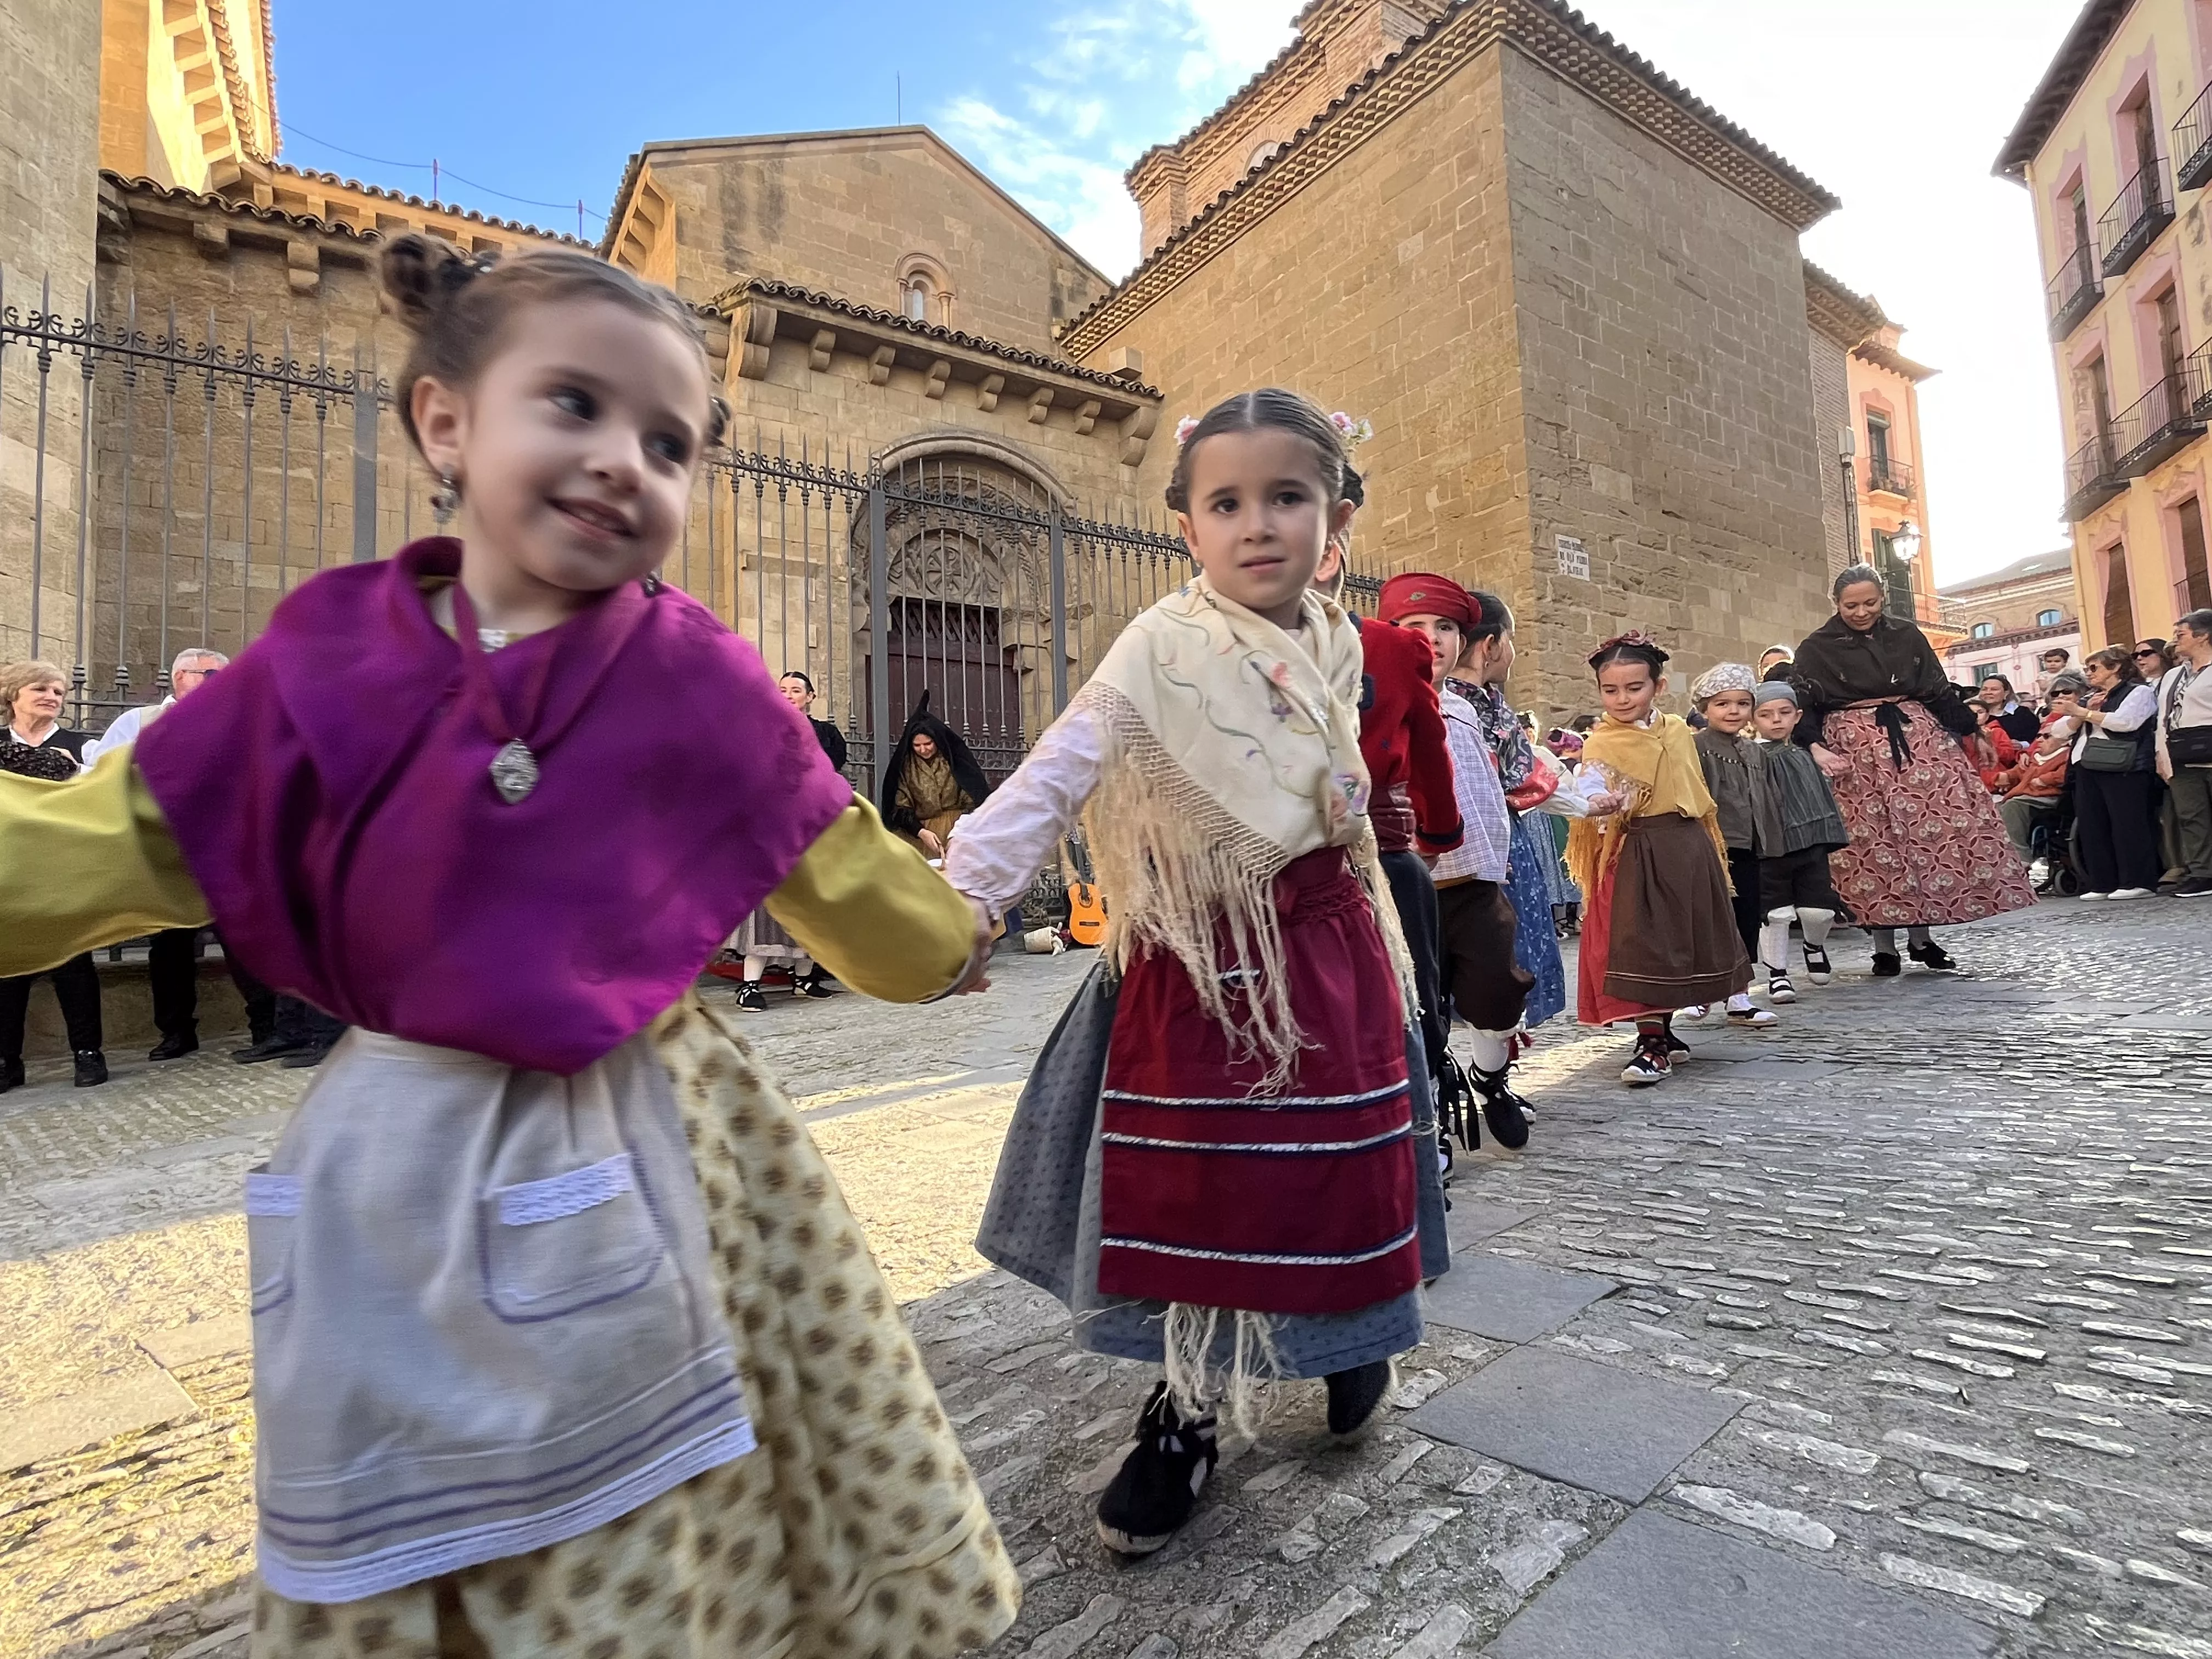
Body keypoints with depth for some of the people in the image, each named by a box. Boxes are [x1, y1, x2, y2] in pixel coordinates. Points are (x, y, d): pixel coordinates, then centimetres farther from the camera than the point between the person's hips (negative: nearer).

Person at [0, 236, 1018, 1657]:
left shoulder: (700, 679, -8)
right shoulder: (330, 656, -4)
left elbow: (830, 860, 6)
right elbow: (121, 839, 4)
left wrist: (943, 941, 19)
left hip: (640, 1146, -1)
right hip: (405, 1165, 2)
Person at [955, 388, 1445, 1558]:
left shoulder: (1335, 646, 3)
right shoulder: (1162, 654, -14)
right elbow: (1053, 778, -24)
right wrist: (961, 891, -35)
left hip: (1324, 945, 5)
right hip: (1201, 958, -4)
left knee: (1330, 1168, 14)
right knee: (1196, 1191, 3)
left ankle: (1346, 1337, 42)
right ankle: (1190, 1413, 24)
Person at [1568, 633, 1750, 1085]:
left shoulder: (1678, 731, 9)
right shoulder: (1602, 744, -7)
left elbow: (1699, 796, 17)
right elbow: (1602, 807, -18)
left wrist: (1713, 849, 19)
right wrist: (1600, 804, -40)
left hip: (1690, 851, 6)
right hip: (1638, 855, -6)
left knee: (1678, 943, 14)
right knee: (1641, 946, -8)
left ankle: (1662, 1029, 30)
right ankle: (1652, 1045, -2)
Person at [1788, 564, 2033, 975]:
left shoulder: (1906, 635, 8)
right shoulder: (1817, 648, -2)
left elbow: (1939, 690, 14)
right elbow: (1801, 706, -7)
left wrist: (1971, 732, 15)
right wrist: (1815, 748, -21)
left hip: (1918, 739, 4)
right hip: (1854, 749, -3)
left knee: (1932, 830, 0)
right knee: (1873, 841, -3)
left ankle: (1921, 936, 11)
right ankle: (1884, 946, 4)